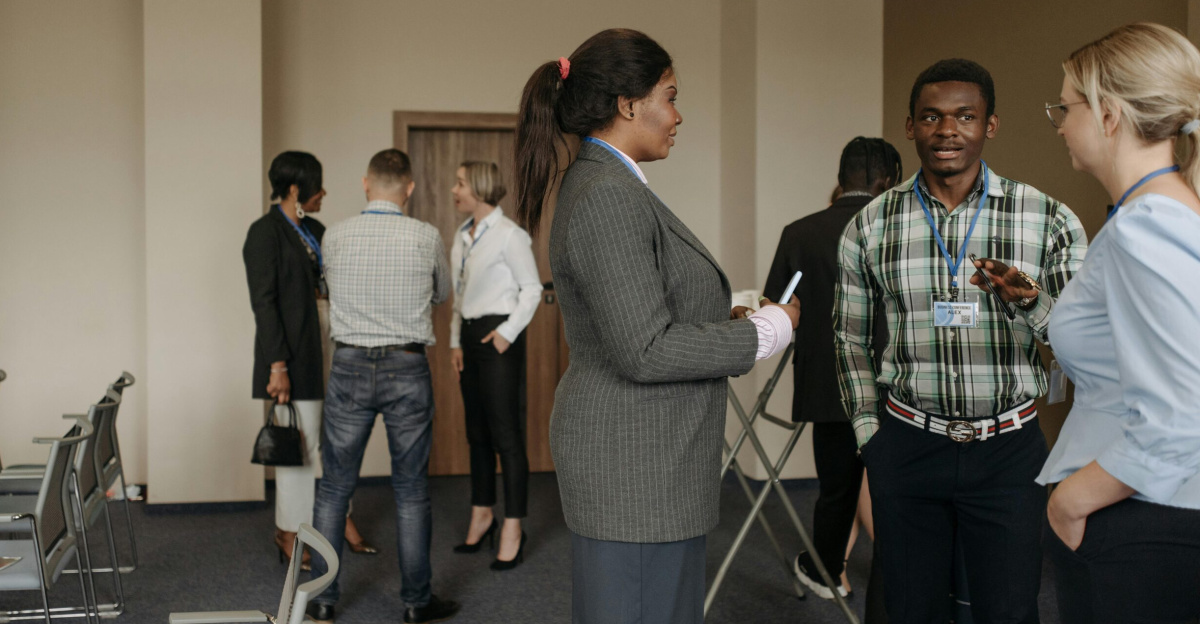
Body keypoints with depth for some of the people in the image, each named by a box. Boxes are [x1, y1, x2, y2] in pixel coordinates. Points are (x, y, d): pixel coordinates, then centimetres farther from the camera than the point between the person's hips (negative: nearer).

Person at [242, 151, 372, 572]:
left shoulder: (315, 230, 14)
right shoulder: (265, 232, -8)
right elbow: (264, 301, -13)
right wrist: (277, 365, -17)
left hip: (330, 343, 7)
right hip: (295, 347, -7)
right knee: (301, 440, -2)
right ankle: (289, 533, 12)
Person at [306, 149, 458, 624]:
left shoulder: (335, 237, -2)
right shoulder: (426, 238, -6)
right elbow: (442, 294, 12)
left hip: (350, 367, 1)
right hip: (407, 370, -1)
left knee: (335, 487, 11)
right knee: (411, 491, 8)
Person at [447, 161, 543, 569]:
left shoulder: (508, 235, -10)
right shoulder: (461, 237, 13)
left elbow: (532, 289, -9)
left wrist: (508, 333, -14)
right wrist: (455, 340, 12)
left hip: (498, 337, -8)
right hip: (469, 336, 8)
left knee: (506, 434, -6)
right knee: (477, 432, 13)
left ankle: (512, 530, -1)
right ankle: (482, 516, 23)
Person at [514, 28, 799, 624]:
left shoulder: (600, 185, 13)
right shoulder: (609, 196, -19)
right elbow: (644, 352, -23)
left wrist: (722, 320, 9)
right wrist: (769, 329, -13)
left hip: (648, 459, 10)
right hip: (633, 468, -10)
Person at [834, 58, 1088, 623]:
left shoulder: (1049, 220, -4)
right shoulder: (870, 227, 1)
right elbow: (851, 339, 12)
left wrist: (1029, 301, -21)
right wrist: (870, 434, 6)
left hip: (1008, 449, -1)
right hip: (906, 444, 1)